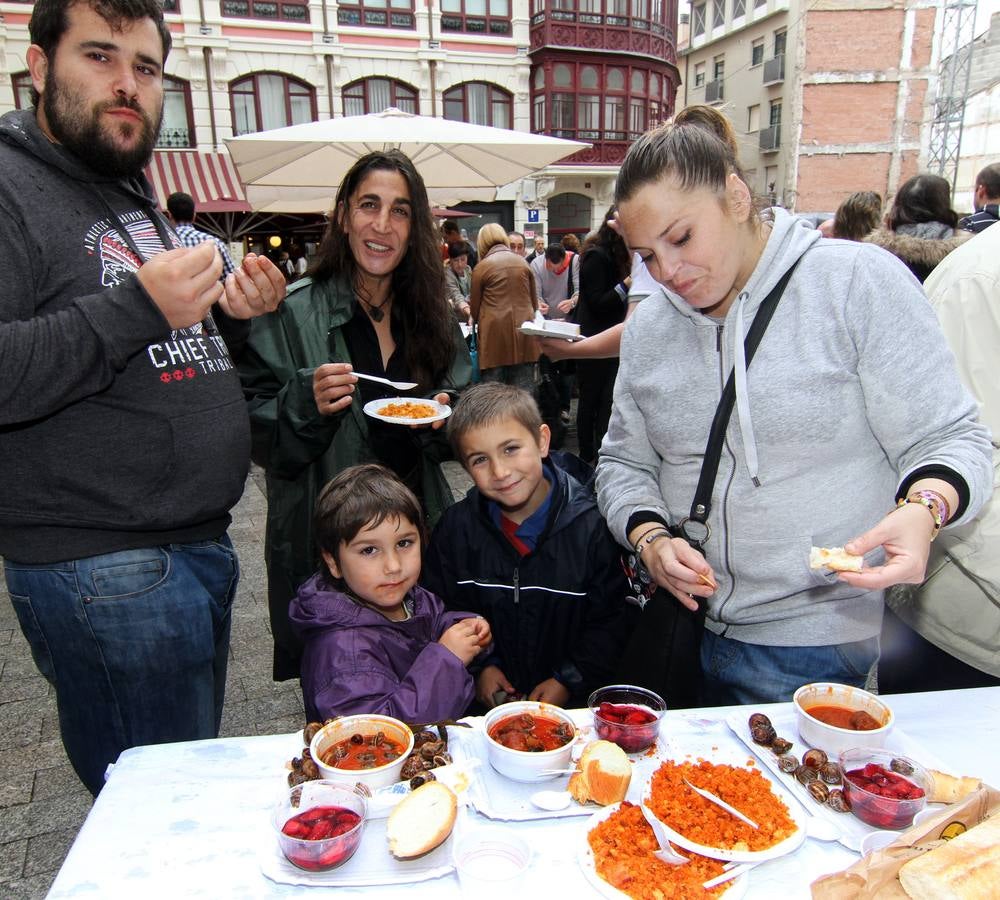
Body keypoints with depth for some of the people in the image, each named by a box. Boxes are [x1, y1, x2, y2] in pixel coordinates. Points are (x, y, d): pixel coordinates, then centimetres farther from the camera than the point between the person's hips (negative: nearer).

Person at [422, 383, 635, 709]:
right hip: (489, 695, 2)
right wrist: (480, 666, -1)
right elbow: (446, 612, 10)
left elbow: (612, 619, -2)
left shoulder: (591, 525, -8)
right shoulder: (456, 527, 0)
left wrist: (568, 681, -8)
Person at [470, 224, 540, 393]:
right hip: (523, 329, 3)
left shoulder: (482, 267, -1)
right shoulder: (523, 262, 8)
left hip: (495, 333, -3)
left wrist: (477, 319, 29)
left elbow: (474, 306, 7)